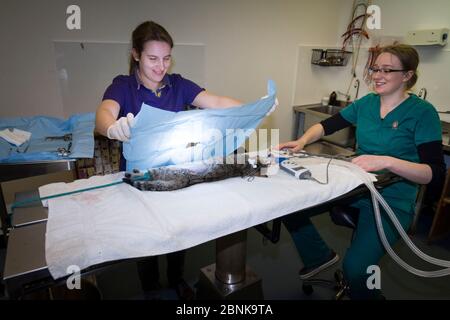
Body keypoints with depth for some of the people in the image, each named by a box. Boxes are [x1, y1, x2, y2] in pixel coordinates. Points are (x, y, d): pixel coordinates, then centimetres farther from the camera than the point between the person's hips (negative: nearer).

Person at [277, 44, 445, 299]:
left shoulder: (422, 113, -9)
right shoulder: (366, 103, 6)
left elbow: (436, 174, -17)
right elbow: (326, 125, 8)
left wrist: (387, 161, -33)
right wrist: (302, 141, -12)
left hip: (392, 200, -5)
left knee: (355, 268, -27)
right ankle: (320, 256, 15)